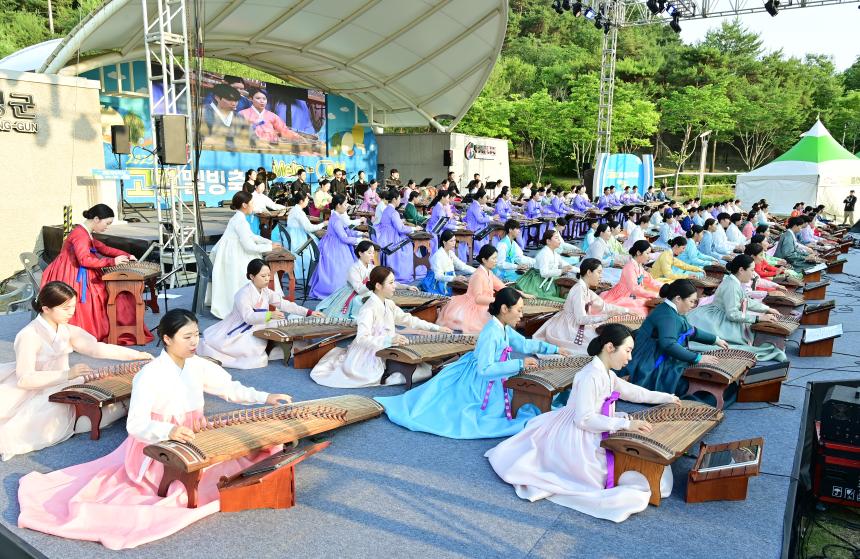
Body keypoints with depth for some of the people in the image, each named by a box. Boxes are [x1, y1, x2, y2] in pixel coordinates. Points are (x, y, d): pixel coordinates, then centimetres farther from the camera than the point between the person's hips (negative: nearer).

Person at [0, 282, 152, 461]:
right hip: (37, 398, -5)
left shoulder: (67, 331, 2)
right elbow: (24, 379, -24)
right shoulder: (29, 335, -19)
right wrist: (67, 374, -34)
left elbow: (98, 348, -1)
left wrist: (138, 355, -10)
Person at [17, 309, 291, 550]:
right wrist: (169, 431, -44)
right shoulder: (150, 376, -22)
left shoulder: (198, 366, -2)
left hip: (192, 443, 7)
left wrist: (265, 397, -5)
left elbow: (229, 388, 7)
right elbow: (136, 425, -25)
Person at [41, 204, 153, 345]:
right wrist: (112, 261, -26)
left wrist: (125, 255, 7)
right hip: (69, 277, -10)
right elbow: (85, 259, -30)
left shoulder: (86, 233, 11)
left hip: (78, 275, 10)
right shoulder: (80, 234, -20)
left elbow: (102, 248, 18)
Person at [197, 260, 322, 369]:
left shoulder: (266, 292, 2)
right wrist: (270, 315, -46)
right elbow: (249, 317, -31)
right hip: (239, 332, -7)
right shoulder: (243, 294, -21)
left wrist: (309, 313, -11)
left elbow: (285, 304, -2)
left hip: (256, 330, 7)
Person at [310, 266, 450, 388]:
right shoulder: (369, 309, -21)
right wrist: (390, 339, -43)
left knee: (426, 368, 2)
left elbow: (408, 319, 12)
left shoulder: (389, 304, 6)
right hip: (370, 359, -9)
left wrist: (436, 328, 6)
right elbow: (362, 338, -30)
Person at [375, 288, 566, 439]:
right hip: (479, 383, -9)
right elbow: (485, 369, -33)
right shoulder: (491, 333, -29)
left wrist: (553, 348, 14)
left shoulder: (504, 329, 0)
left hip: (492, 382, 9)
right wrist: (519, 364, -33)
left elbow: (524, 344, 16)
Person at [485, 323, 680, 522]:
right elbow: (584, 419, -24)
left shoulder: (608, 375, 6)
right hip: (576, 441, -10)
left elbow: (632, 391, 22)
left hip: (593, 436, 10)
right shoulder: (590, 376, -23)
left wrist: (667, 397, 25)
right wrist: (625, 424, -27)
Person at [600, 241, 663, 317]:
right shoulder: (630, 266, -22)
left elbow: (650, 281, 16)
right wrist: (655, 295, -29)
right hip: (622, 298, -10)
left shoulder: (640, 267, 6)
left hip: (633, 297, 10)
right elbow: (634, 289, -29)